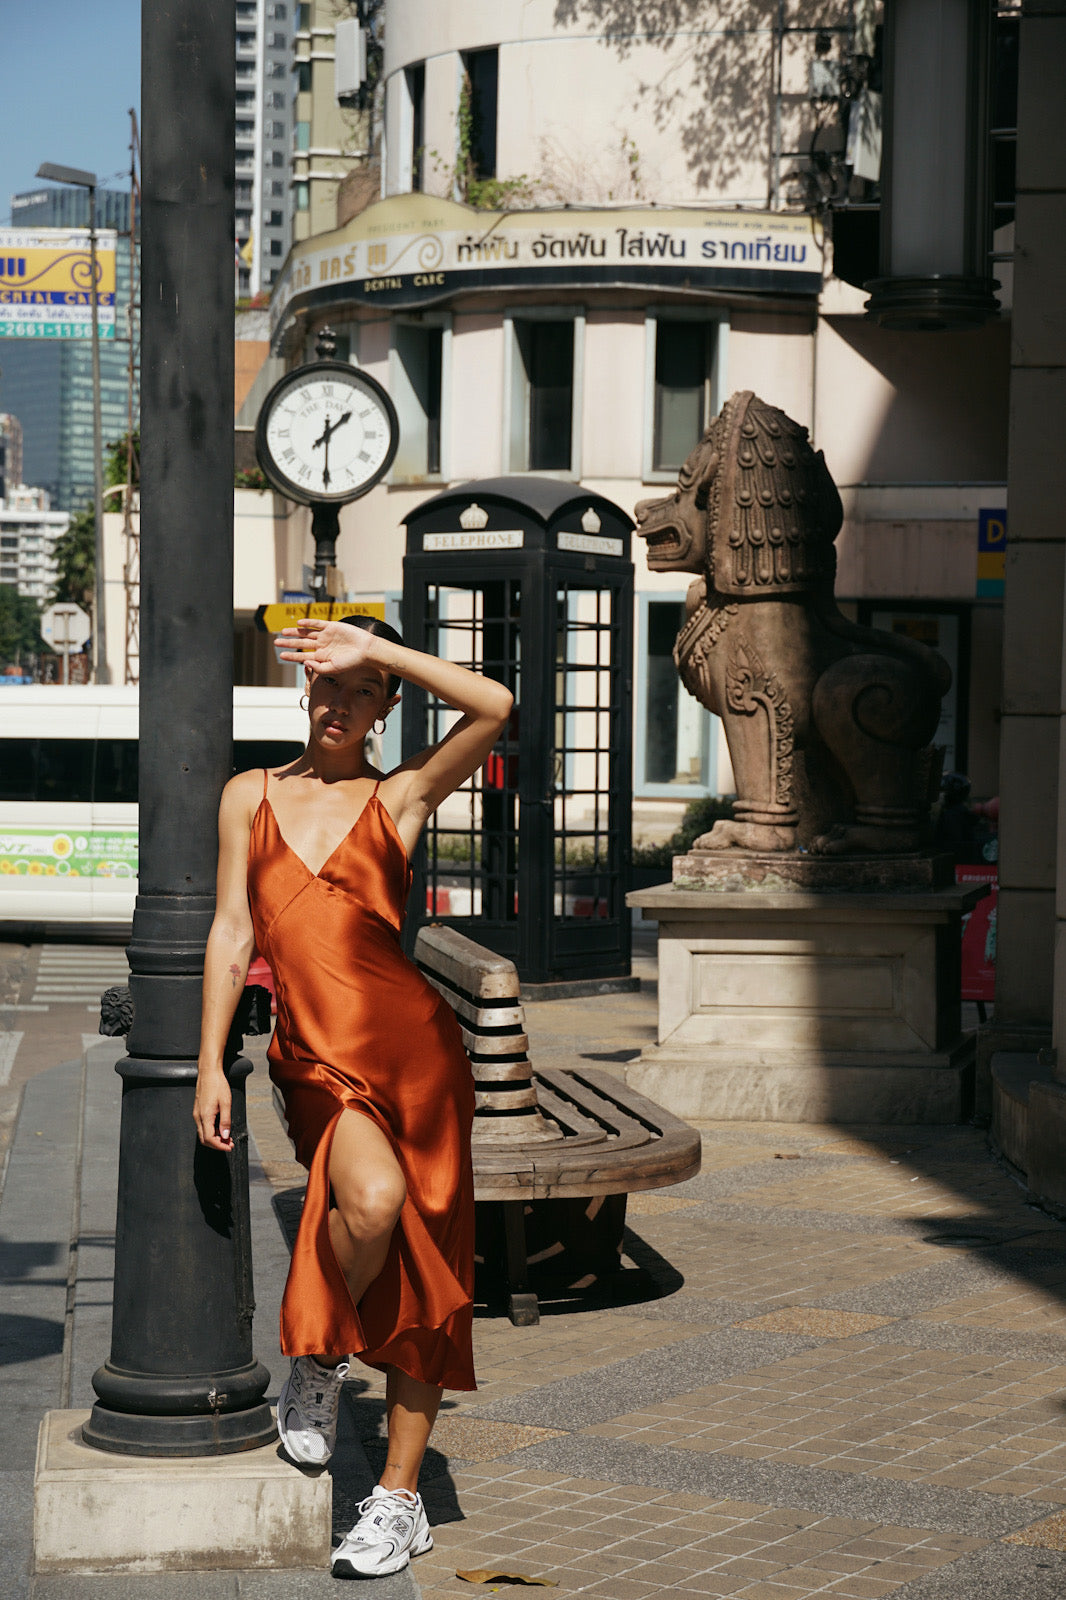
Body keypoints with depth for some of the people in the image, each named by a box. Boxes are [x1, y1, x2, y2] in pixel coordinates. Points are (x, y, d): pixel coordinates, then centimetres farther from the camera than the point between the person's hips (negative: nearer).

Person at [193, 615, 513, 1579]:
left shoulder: (400, 798, 7)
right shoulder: (250, 797, 12)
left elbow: (494, 708, -9)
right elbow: (233, 935, 9)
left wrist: (375, 648, -5)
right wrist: (211, 1066, 2)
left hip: (411, 1046, 0)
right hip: (315, 1056, 0)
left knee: (421, 1266, 0)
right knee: (371, 1199, -29)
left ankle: (400, 1499, 10)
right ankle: (319, 1356, 2)